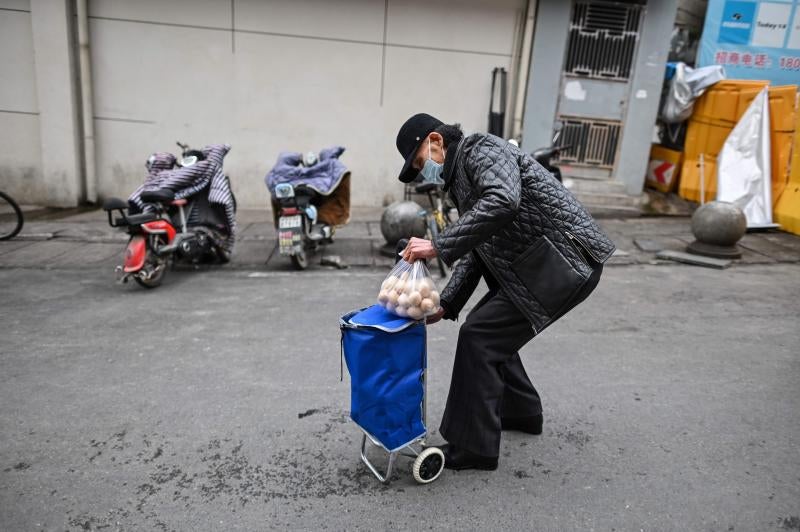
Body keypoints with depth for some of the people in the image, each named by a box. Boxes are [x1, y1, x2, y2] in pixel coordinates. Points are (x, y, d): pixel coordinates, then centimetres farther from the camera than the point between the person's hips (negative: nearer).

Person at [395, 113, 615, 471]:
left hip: (566, 263, -10)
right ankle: (521, 412, 35)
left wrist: (438, 247, -31)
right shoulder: (459, 179, 18)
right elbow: (475, 252, 18)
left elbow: (503, 202, -34)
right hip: (541, 263, 10)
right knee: (488, 328, 17)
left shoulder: (483, 149, -11)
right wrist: (445, 305, 9)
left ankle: (473, 448, 2)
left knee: (479, 335, -10)